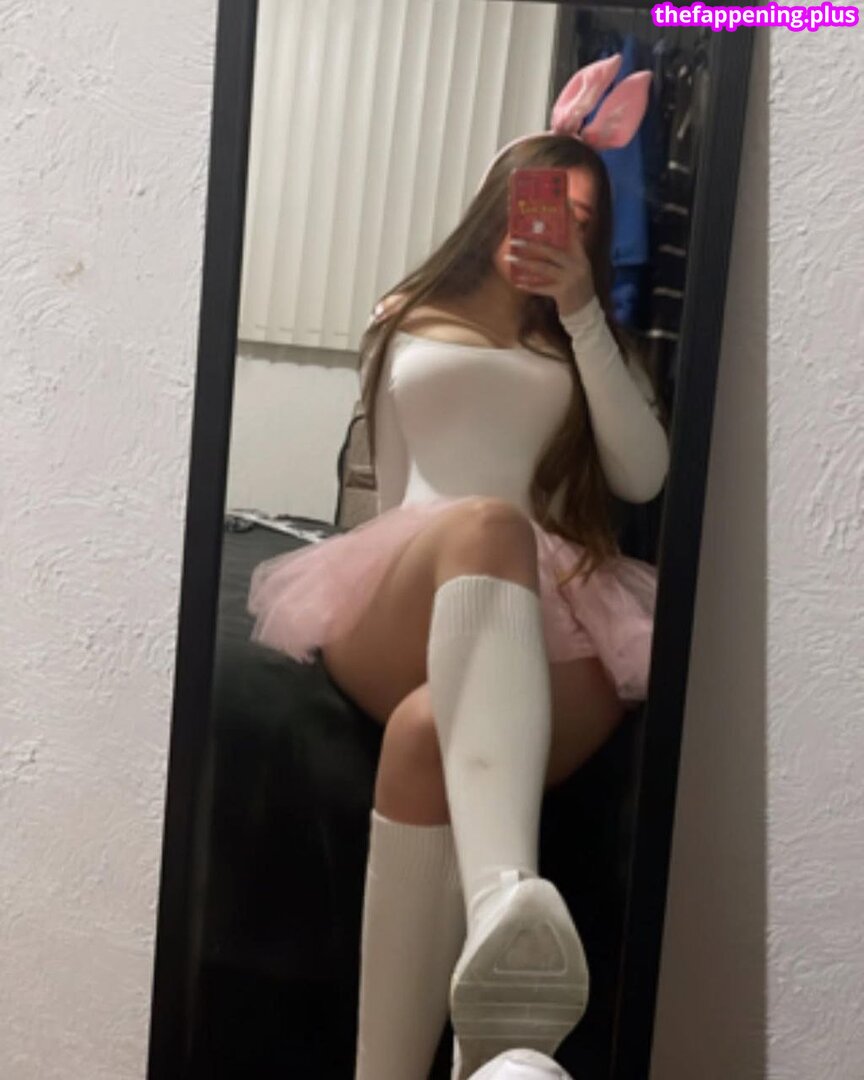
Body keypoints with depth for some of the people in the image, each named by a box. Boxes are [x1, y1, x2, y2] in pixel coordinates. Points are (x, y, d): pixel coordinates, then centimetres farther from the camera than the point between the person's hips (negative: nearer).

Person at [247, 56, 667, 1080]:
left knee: (431, 731, -38)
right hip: (399, 615, -1)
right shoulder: (407, 322, 29)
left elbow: (643, 476, 9)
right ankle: (503, 896, -70)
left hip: (551, 620, 1)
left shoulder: (587, 344, 29)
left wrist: (581, 312, 5)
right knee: (485, 524, -42)